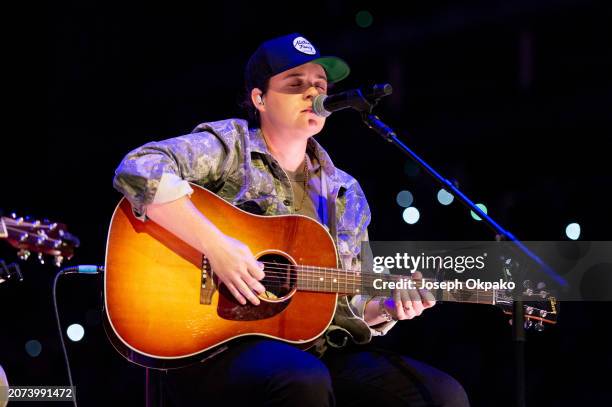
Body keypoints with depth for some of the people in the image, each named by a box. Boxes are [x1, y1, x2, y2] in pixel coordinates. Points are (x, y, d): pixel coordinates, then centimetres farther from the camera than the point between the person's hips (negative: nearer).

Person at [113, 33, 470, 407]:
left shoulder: (345, 194, 18)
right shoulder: (231, 147, 1)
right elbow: (139, 170, -18)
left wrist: (386, 307, -1)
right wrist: (215, 244, -24)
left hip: (315, 351, 5)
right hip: (217, 345, -5)